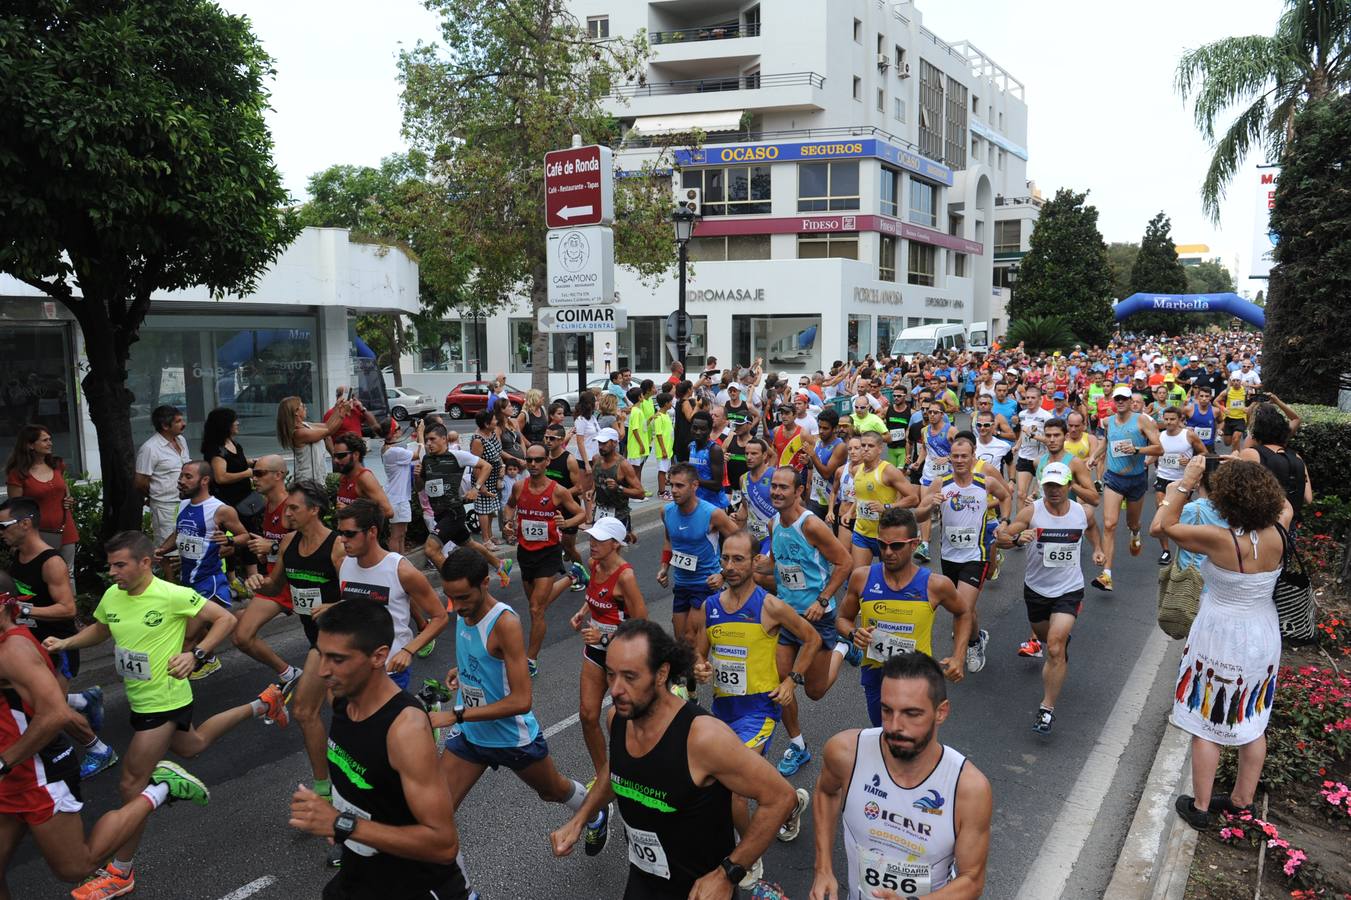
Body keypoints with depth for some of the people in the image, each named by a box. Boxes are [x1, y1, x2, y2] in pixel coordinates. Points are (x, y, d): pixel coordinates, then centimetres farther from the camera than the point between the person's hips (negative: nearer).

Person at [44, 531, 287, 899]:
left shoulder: (173, 595, -23)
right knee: (191, 746, 30)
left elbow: (225, 619, -16)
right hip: (140, 698, 8)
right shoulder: (112, 596, -3)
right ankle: (262, 705, 46)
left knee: (131, 784, -3)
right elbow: (99, 630, 17)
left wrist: (196, 654, -26)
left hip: (162, 701, -8)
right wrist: (66, 643, 0)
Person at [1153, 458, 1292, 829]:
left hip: (1220, 639, -5)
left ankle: (1200, 807, 21)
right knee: (1253, 724, 20)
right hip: (1264, 637, 6)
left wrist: (1186, 481, -13)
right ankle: (1242, 800, 36)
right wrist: (1252, 473, 7)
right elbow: (1284, 506, 12)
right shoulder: (1276, 535, -13)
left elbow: (1164, 523, -14)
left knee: (1206, 725, 10)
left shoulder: (1219, 540, -27)